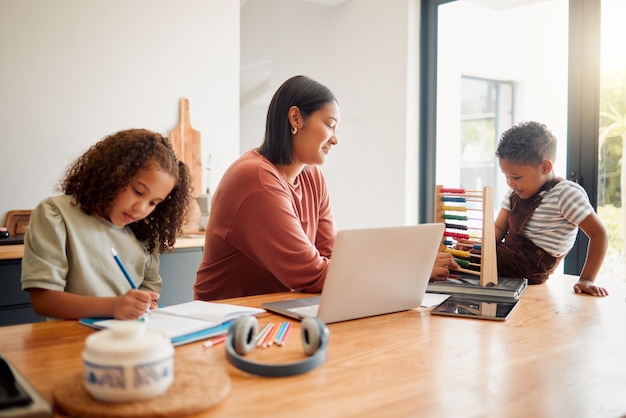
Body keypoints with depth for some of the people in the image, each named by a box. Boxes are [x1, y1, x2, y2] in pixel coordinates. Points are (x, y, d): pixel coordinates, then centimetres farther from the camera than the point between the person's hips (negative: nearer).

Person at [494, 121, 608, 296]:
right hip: (503, 255, 8)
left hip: (526, 271, -8)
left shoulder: (566, 194, -12)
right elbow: (499, 228, 11)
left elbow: (599, 234, -10)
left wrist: (586, 280, -14)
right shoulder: (515, 193, 11)